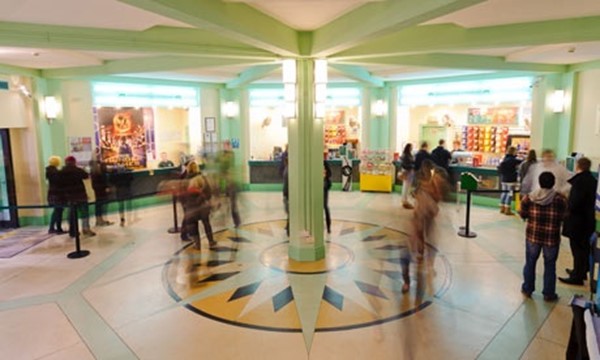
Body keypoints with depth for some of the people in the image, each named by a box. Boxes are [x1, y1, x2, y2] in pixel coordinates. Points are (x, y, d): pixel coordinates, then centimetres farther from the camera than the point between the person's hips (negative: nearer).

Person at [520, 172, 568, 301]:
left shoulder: (530, 197, -7)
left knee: (530, 263, 15)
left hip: (533, 236, 1)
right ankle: (549, 294, 21)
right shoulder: (560, 199, -10)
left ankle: (527, 289, 26)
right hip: (552, 237, -1)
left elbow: (523, 214, 1)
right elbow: (563, 217, -3)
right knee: (550, 265, 12)